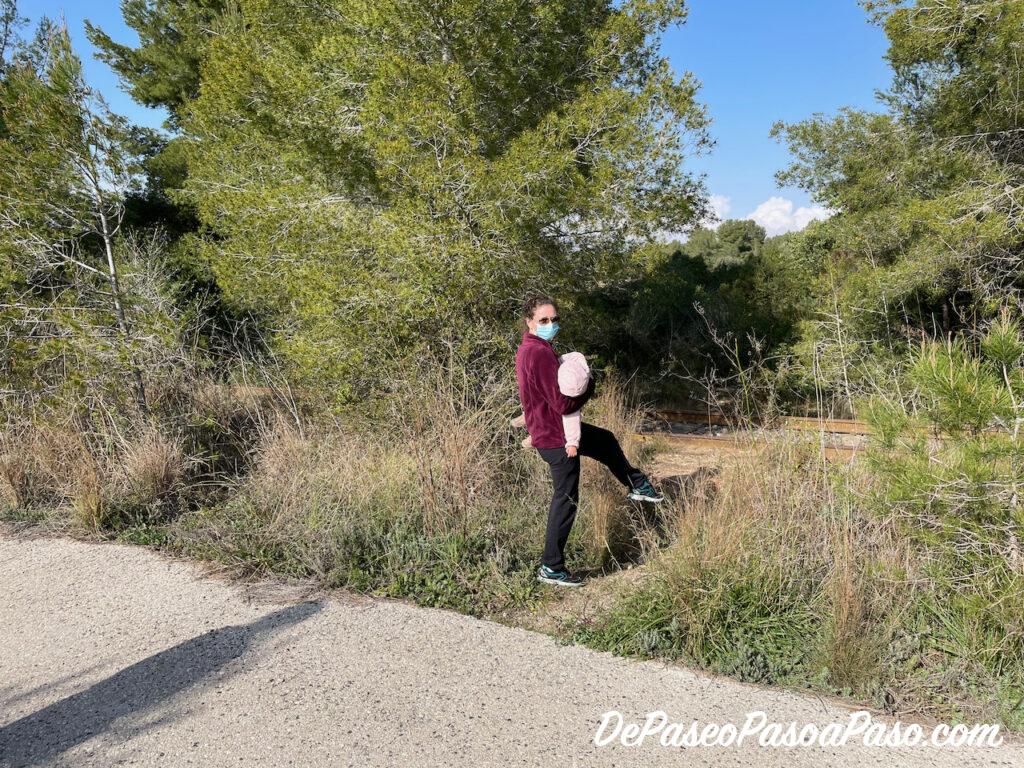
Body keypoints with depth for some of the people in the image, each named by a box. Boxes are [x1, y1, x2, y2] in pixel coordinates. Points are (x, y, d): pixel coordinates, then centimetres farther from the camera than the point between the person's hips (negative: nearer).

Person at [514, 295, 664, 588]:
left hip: (550, 428, 10)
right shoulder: (541, 353, -27)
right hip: (556, 437, -10)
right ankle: (551, 568, 11)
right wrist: (588, 386, -11)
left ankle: (637, 486, 50)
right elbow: (562, 403, -30)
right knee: (566, 500, 1)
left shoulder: (527, 348, 5)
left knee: (606, 440, 29)